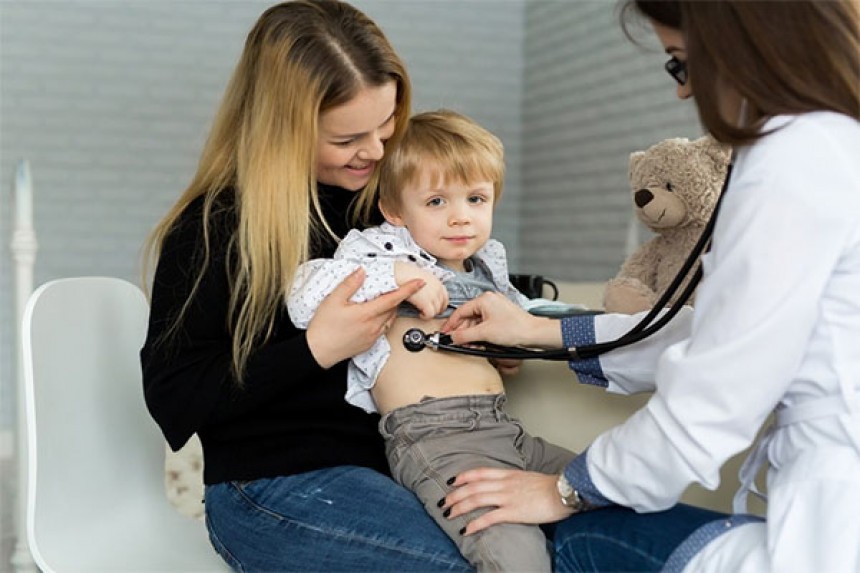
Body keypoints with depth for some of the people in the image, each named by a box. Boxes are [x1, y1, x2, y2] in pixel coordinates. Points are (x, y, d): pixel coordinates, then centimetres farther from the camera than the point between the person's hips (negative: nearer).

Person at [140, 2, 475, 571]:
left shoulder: (383, 194, 6)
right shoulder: (213, 230, -11)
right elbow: (173, 401, -11)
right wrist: (315, 349, -21)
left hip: (395, 454, 6)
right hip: (275, 487, -6)